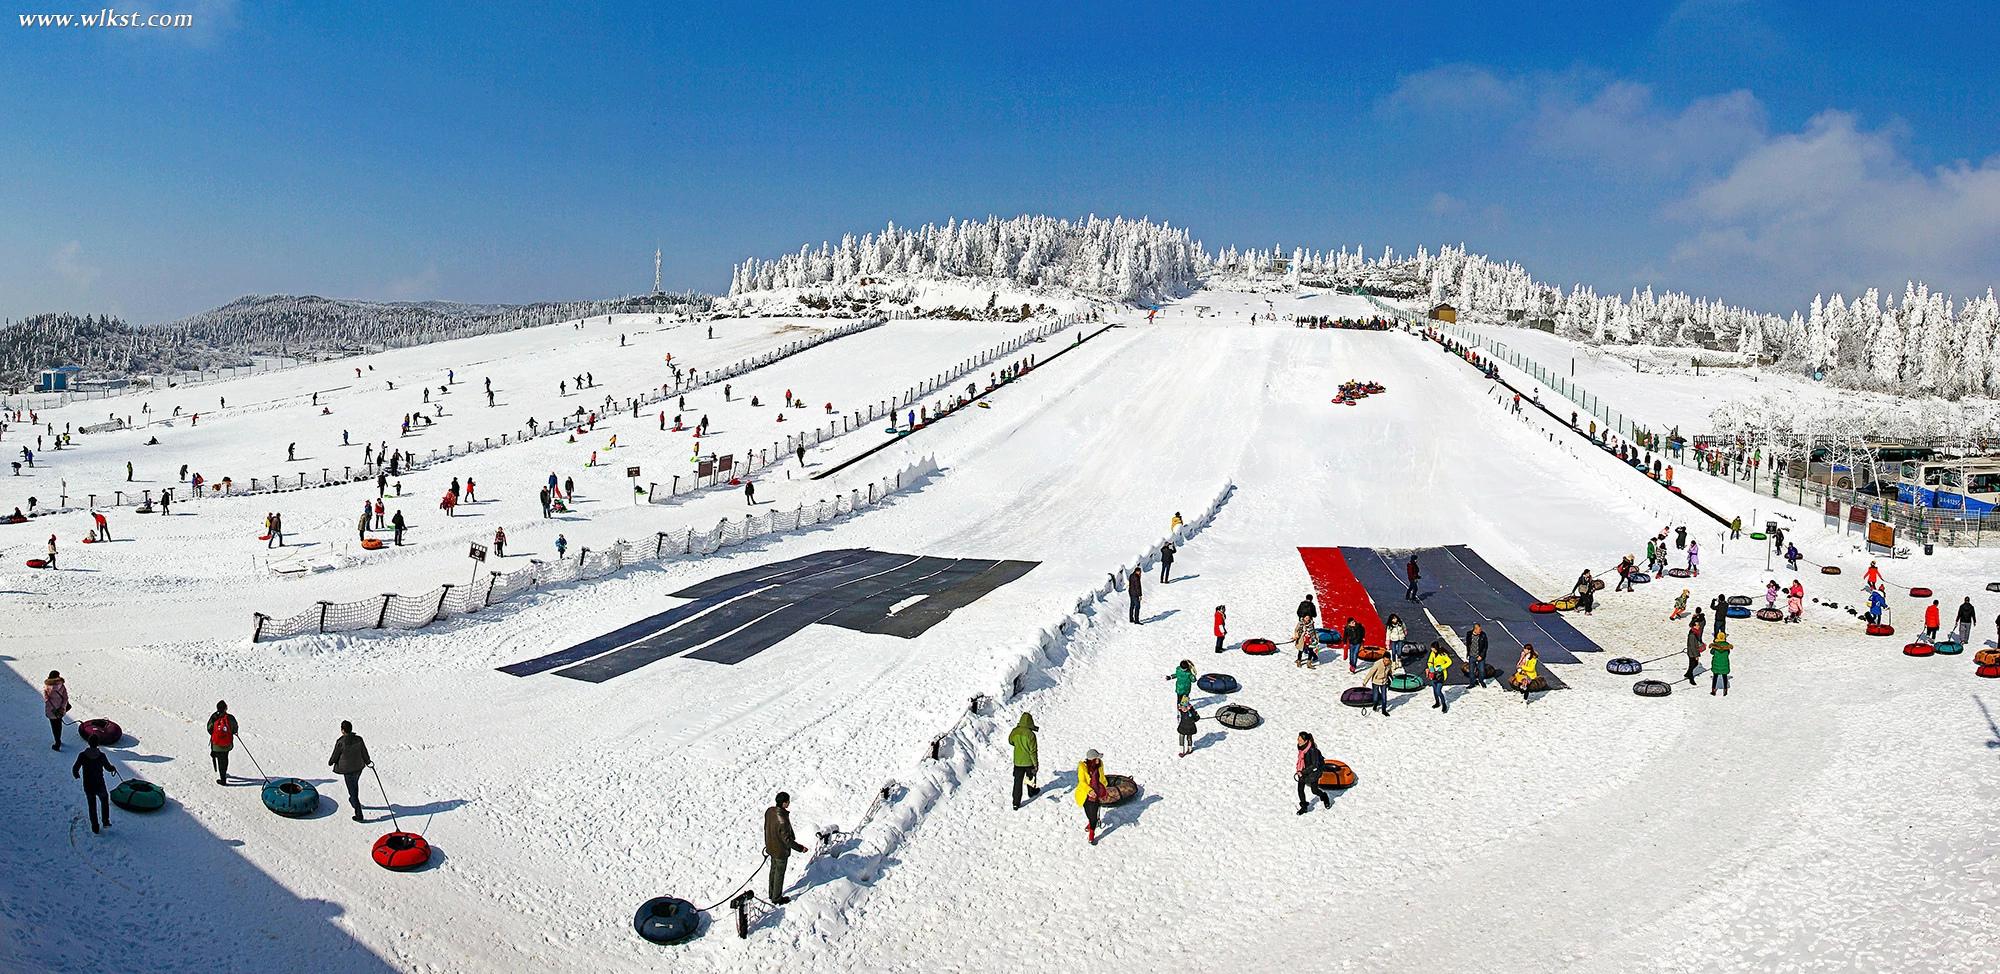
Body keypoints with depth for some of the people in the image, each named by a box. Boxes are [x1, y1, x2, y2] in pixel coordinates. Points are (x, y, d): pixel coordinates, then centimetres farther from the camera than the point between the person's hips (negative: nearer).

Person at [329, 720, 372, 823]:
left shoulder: (340, 742, -21)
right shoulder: (359, 739, -8)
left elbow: (335, 755, -8)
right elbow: (364, 752, 4)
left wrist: (330, 762, 14)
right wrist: (367, 762, 22)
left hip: (348, 770, -5)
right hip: (359, 767, 5)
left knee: (352, 791, 2)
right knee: (355, 784, 31)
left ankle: (359, 815, 1)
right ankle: (354, 801, 55)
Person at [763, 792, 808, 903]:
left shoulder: (769, 811, -13)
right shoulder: (782, 820, -38)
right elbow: (787, 840, -29)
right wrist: (800, 848, -18)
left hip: (771, 847, 7)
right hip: (781, 851, -7)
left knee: (774, 869, 26)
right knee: (779, 874, 14)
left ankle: (772, 894, 45)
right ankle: (777, 898, 32)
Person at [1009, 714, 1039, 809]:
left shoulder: (1015, 732, -9)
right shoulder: (1030, 734, -24)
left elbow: (1010, 741, 12)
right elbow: (1033, 751, -20)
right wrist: (1036, 764, -10)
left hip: (1017, 761, 3)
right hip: (1029, 761, -3)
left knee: (1018, 782, 8)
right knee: (1030, 778, 25)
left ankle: (1016, 803, 6)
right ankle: (1032, 792, 48)